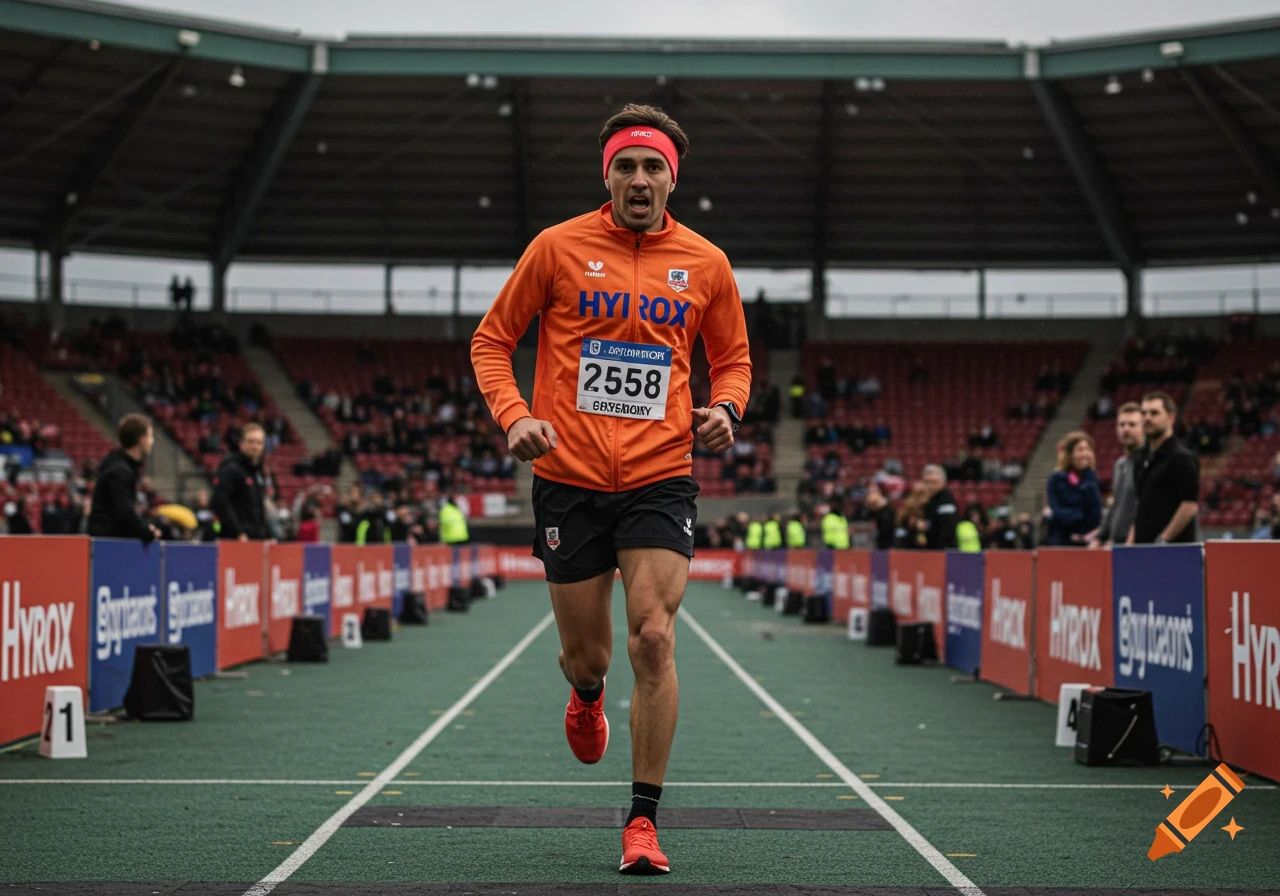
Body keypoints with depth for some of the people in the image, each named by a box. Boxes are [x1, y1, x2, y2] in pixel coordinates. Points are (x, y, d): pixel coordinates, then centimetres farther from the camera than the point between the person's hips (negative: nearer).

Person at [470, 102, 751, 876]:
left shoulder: (706, 264, 5)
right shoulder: (558, 247, 0)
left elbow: (734, 358, 16)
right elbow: (491, 341, 7)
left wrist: (725, 410, -6)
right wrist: (514, 416, -10)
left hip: (661, 478, 0)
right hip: (570, 478, 0)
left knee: (654, 640, -13)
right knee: (586, 652, 8)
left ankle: (643, 820, -1)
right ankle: (588, 695, 49)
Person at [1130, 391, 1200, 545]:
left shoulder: (1182, 457, -8)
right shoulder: (1142, 459, 16)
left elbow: (1190, 506, -15)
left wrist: (1164, 540, -17)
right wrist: (1130, 543, 12)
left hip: (1173, 550, -8)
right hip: (1143, 547, 8)